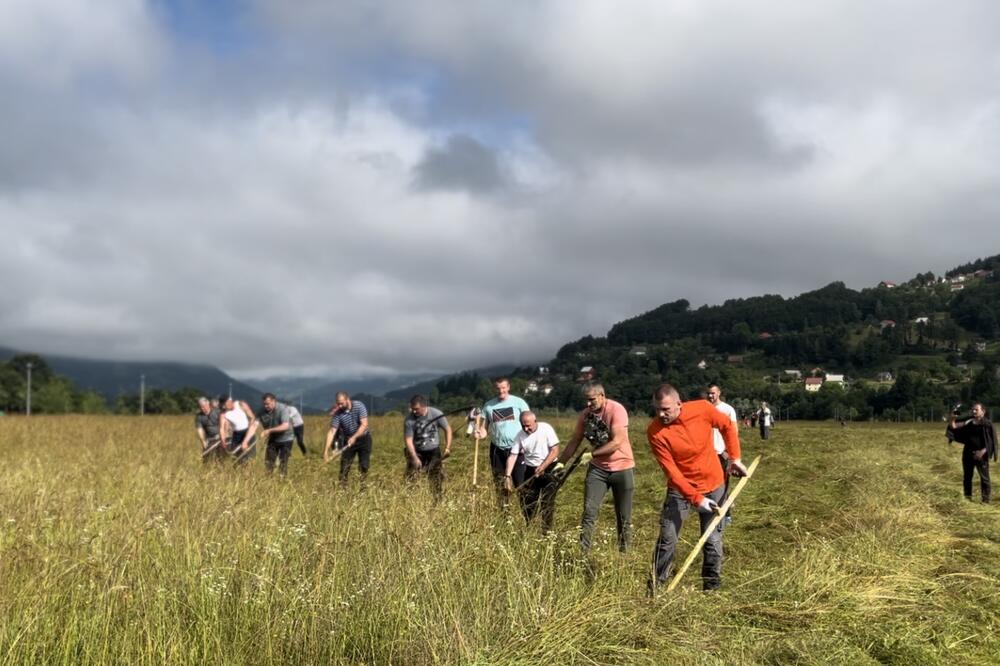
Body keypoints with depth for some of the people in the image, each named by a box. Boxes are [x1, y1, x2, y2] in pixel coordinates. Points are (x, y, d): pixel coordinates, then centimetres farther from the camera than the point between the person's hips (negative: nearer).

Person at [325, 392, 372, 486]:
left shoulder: (359, 406, -20)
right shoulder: (337, 413, -16)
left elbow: (364, 424, -23)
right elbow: (332, 431, -19)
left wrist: (354, 437, -34)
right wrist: (327, 449, -27)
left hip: (363, 438, -1)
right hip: (348, 440, 1)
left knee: (364, 465, 0)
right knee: (345, 464, -5)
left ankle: (362, 485, 12)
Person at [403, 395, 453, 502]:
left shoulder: (436, 414, -16)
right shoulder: (409, 420, -19)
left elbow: (447, 429, -4)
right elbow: (408, 440, -17)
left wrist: (447, 447, -11)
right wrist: (414, 458, -26)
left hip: (433, 450, 1)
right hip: (417, 452, -1)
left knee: (437, 476, 4)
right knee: (411, 479, -8)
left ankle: (437, 501, 17)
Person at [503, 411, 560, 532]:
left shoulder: (546, 429, -14)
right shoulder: (520, 435, -5)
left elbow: (555, 451, -13)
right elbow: (512, 456, -6)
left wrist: (542, 468, -17)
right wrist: (507, 476, -16)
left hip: (549, 469, -3)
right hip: (531, 470, 3)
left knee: (548, 502, -4)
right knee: (527, 501, 4)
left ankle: (547, 530, 4)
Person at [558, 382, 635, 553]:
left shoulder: (616, 410, -17)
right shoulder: (585, 414, -1)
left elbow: (617, 442, -24)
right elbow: (574, 441, 7)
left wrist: (592, 454, -21)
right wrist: (560, 463, 2)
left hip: (622, 468, -4)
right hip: (597, 468, 4)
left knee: (624, 517, 5)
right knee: (589, 512, -5)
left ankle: (624, 554, 18)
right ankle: (582, 552, -4)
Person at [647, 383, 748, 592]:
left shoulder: (702, 409, -17)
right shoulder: (655, 432, -21)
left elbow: (728, 426, 4)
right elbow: (672, 472, -22)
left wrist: (734, 458, 0)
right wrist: (696, 499, -28)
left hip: (713, 484, 2)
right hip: (680, 488, -1)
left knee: (712, 539, 8)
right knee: (667, 539, -3)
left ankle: (712, 585, 22)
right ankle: (656, 584, 12)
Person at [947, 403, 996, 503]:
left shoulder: (988, 424, -6)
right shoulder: (968, 423, 10)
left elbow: (991, 441, -9)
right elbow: (953, 428, 11)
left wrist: (983, 451, -20)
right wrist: (953, 419, -7)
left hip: (981, 454, -6)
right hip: (968, 453, 6)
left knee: (984, 477, -3)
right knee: (967, 476, 11)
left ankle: (985, 500, 1)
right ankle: (967, 498, 20)